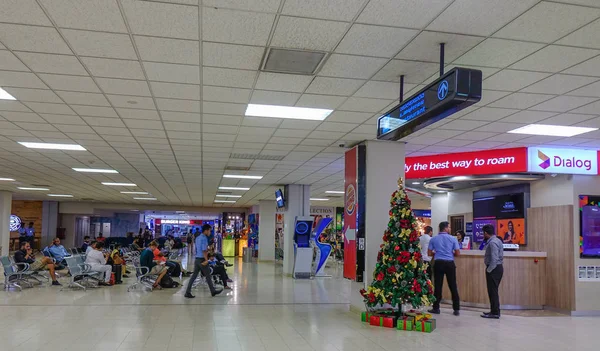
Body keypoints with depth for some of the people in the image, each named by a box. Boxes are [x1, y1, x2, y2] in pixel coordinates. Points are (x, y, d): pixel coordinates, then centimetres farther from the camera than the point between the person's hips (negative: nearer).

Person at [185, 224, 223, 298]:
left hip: (197, 259, 8)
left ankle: (188, 292, 2)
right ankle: (213, 291, 18)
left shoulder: (198, 238, 14)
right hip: (202, 260, -8)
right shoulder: (204, 238, -15)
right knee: (208, 276, 5)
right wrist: (206, 260, -22)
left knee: (194, 276, 6)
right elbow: (204, 250, -21)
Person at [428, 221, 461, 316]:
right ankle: (456, 309, 7)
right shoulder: (453, 239, -2)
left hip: (438, 263, 1)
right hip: (450, 263, -1)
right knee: (453, 286, 5)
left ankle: (436, 308, 10)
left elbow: (429, 253, 4)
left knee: (438, 286, 6)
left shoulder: (433, 239, 3)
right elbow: (457, 253, -2)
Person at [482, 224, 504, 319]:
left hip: (493, 269, -10)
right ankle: (494, 311, 22)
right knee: (493, 291, 16)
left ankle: (495, 313, 0)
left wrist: (488, 270, -17)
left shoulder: (492, 243, -19)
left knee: (493, 291, -4)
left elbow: (494, 259, -24)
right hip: (497, 268, 10)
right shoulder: (497, 240, 13)